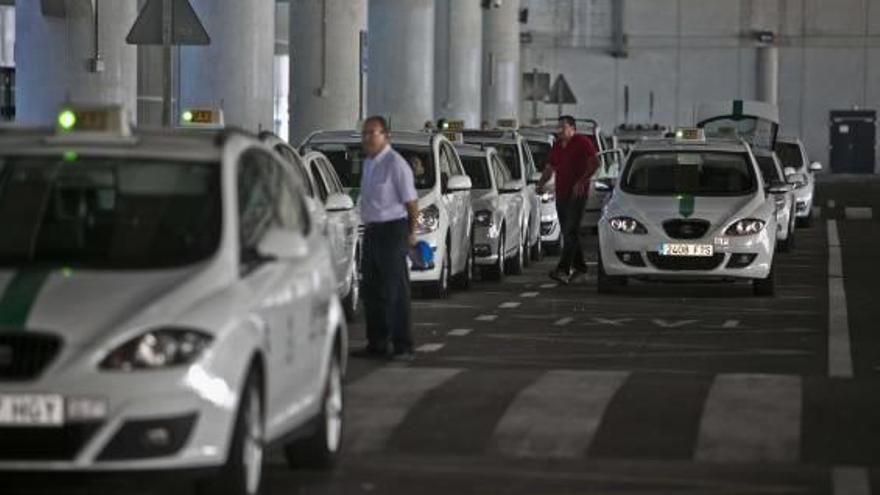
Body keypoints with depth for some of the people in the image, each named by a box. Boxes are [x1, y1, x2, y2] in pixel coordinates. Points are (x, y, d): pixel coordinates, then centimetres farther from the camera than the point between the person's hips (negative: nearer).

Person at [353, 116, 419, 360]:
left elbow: (411, 201, -12)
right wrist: (369, 226, 15)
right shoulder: (368, 163, 14)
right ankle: (377, 343, 20)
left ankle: (403, 346, -5)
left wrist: (411, 232, -8)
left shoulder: (395, 164, -13)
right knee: (371, 290, 11)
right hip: (371, 231, 9)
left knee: (395, 290, -7)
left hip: (392, 230, -9)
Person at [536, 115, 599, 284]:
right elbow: (550, 168, 22)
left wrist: (582, 181, -22)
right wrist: (541, 184, 4)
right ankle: (579, 266, 24)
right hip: (561, 194, 8)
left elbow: (594, 164, -11)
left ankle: (563, 269, -24)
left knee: (570, 232, -15)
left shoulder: (582, 143, -5)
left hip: (577, 193, -8)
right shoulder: (556, 146, 16)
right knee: (568, 232, 12)